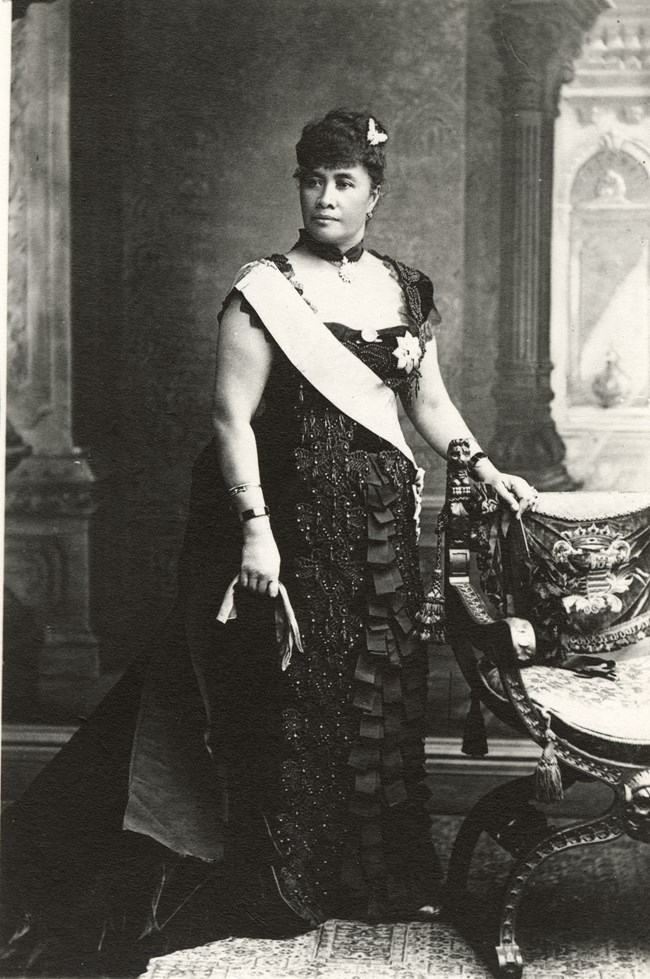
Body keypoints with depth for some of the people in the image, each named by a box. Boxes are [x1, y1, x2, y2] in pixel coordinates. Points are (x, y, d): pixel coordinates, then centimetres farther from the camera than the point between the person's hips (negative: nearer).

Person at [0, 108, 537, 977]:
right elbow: (233, 416, -11)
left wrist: (485, 470, 4)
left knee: (382, 685, 8)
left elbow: (429, 402, 17)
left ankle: (380, 874, 20)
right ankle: (288, 880, 14)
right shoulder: (264, 291, -6)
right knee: (296, 689, 1)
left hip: (383, 520, 5)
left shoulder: (406, 290, 10)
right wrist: (256, 528, -19)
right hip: (296, 515, -5)